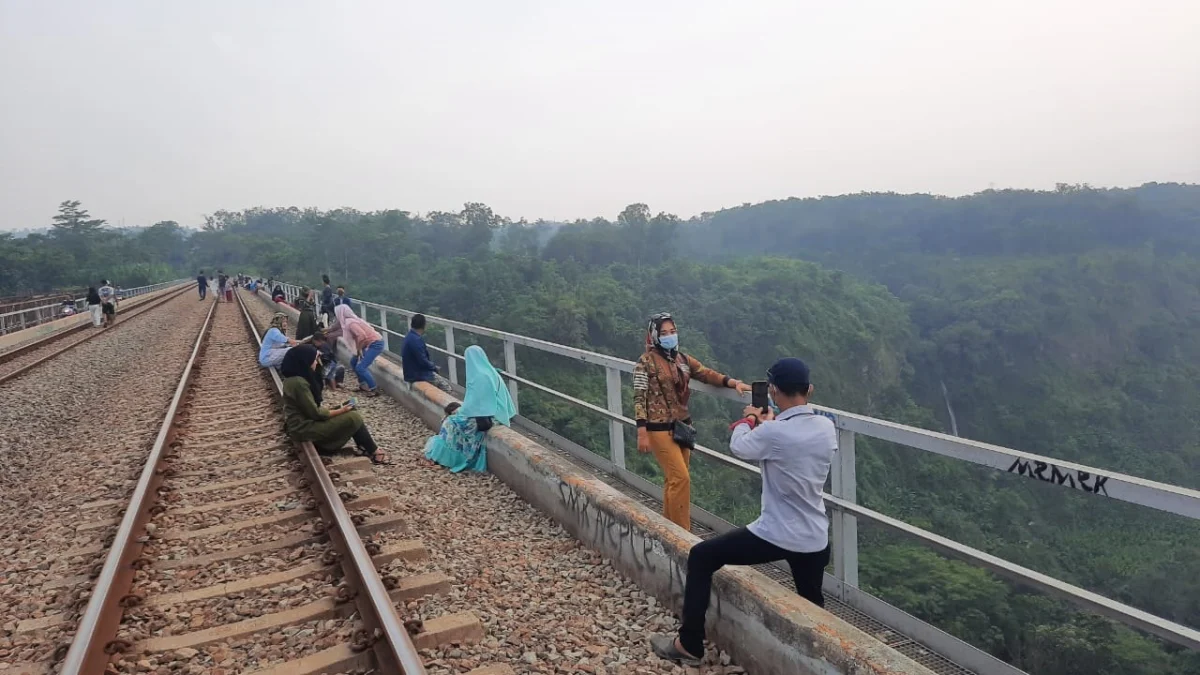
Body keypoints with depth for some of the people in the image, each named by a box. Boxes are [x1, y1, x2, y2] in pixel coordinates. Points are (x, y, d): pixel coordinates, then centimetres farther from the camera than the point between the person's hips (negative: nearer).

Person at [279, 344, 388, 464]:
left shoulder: (296, 377, 6)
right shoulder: (298, 382, -26)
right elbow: (315, 413, -21)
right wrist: (340, 411, -9)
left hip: (306, 420, 10)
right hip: (304, 428, -10)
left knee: (350, 410, 9)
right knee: (354, 418, -11)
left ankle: (363, 446, 10)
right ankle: (373, 452, 3)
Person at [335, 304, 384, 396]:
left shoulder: (350, 323, -19)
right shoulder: (349, 321, 11)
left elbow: (362, 335, -30)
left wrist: (358, 349, -17)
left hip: (375, 344, -10)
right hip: (370, 343, 10)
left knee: (360, 368, -11)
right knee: (353, 362, 17)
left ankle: (374, 389, -2)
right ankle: (363, 385, 26)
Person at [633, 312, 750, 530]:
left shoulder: (683, 359, 8)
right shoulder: (646, 362, -10)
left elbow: (708, 374, 0)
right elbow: (639, 398, -13)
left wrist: (735, 383, -17)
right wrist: (642, 434, -17)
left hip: (682, 426, 7)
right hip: (660, 429, -6)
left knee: (674, 479, 14)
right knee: (681, 478, -10)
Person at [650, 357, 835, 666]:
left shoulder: (773, 433, -22)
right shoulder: (827, 428, -3)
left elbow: (739, 447, -1)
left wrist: (748, 419, 18)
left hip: (776, 537, -6)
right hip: (816, 541, 6)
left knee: (701, 557, 9)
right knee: (811, 603, 29)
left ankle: (689, 646, 15)